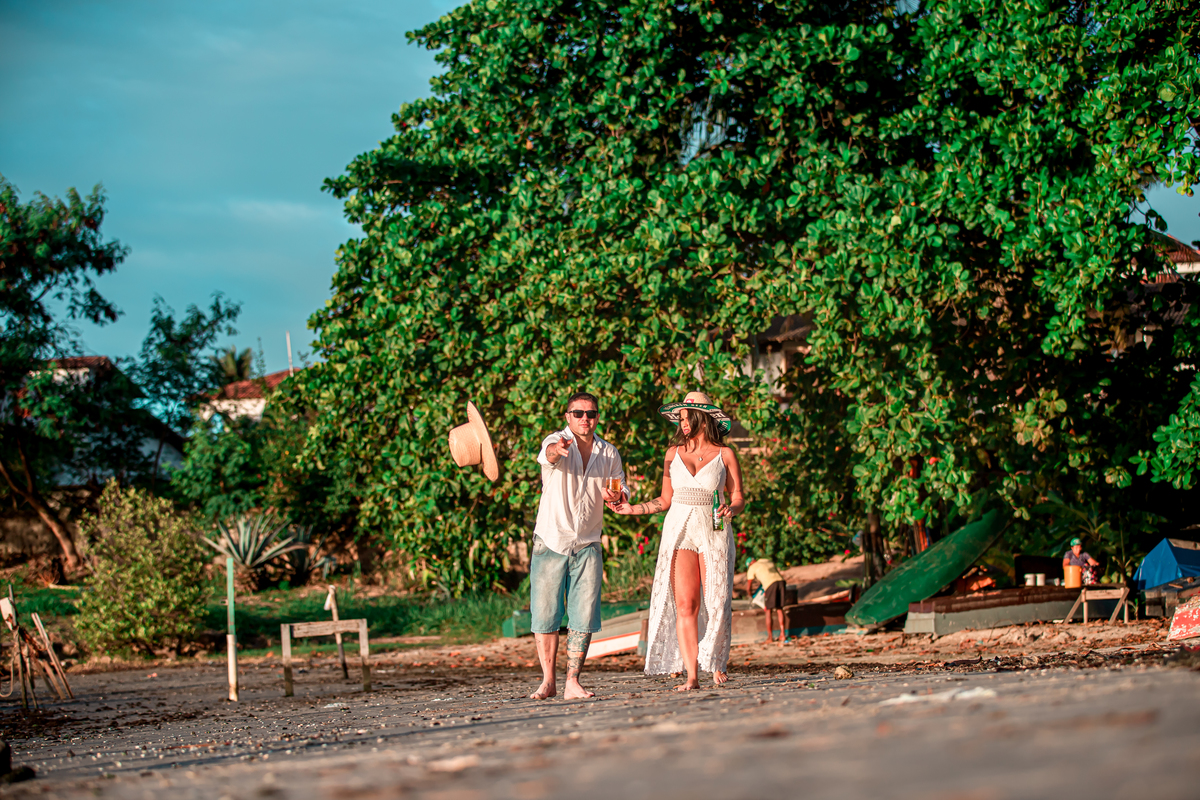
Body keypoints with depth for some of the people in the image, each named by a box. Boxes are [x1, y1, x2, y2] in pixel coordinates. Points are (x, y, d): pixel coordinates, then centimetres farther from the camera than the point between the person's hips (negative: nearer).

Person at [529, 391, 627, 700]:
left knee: (583, 617, -2)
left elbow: (623, 492, 17)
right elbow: (548, 453, -29)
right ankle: (548, 681, 7)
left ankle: (572, 683, 4)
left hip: (588, 545, 3)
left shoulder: (609, 453, 9)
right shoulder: (557, 441, -5)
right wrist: (557, 450, -55)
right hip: (551, 541, -3)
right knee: (545, 614, -2)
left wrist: (617, 496, -8)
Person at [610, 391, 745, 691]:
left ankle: (718, 665, 14)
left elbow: (739, 498, 5)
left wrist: (730, 510, -16)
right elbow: (665, 500, 14)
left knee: (716, 603, -6)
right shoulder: (674, 453, 11)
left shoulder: (724, 454, 4)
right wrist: (631, 508, 5)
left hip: (714, 532, -1)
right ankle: (692, 675, -9)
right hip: (679, 531, 2)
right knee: (684, 605, -8)